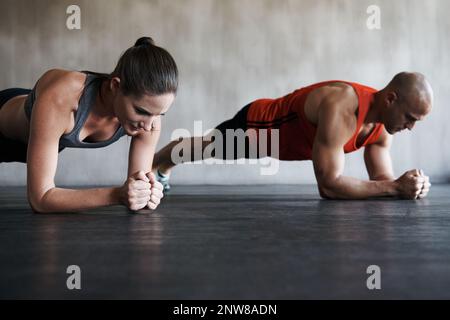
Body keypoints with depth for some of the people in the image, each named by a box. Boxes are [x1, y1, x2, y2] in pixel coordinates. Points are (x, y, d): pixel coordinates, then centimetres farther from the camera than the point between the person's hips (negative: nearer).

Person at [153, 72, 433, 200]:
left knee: (204, 150, 32)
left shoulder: (383, 127, -17)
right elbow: (328, 185, -45)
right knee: (200, 147, 21)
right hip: (255, 125, -7)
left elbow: (382, 178, -10)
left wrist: (403, 183, -32)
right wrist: (395, 187, -47)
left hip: (273, 131, 7)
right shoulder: (340, 108, -44)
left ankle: (163, 169, 63)